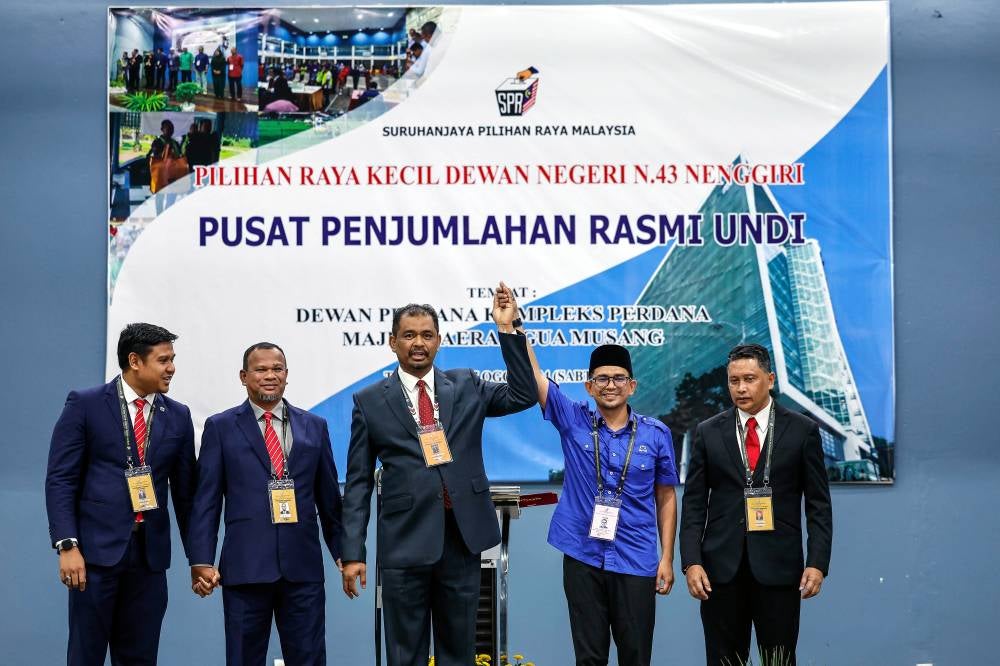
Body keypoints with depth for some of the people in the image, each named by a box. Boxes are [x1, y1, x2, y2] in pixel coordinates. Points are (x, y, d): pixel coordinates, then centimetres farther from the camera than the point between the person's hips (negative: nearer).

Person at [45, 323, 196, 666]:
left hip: (150, 554, 4)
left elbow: (184, 491, 12)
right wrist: (67, 545, -14)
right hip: (96, 549, -3)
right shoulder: (85, 405, -2)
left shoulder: (178, 416, 9)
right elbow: (60, 480, -5)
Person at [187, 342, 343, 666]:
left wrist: (344, 553, 8)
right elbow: (206, 500, 1)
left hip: (303, 567, 2)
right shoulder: (221, 427, 5)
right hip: (245, 566, -2)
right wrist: (201, 561, -6)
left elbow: (329, 498, 13)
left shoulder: (314, 427, 11)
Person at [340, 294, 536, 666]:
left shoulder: (466, 387, 9)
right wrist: (353, 553, -3)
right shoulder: (370, 401, 3)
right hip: (406, 541, -2)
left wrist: (507, 330, -7)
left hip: (463, 536, 2)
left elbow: (523, 395, -1)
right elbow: (358, 483, 3)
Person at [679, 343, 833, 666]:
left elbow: (818, 504, 2)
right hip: (721, 567, 1)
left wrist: (817, 563, -6)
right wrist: (691, 562, -5)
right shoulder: (708, 432, 6)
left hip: (778, 566, -1)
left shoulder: (802, 430, 3)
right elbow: (694, 503, 5)